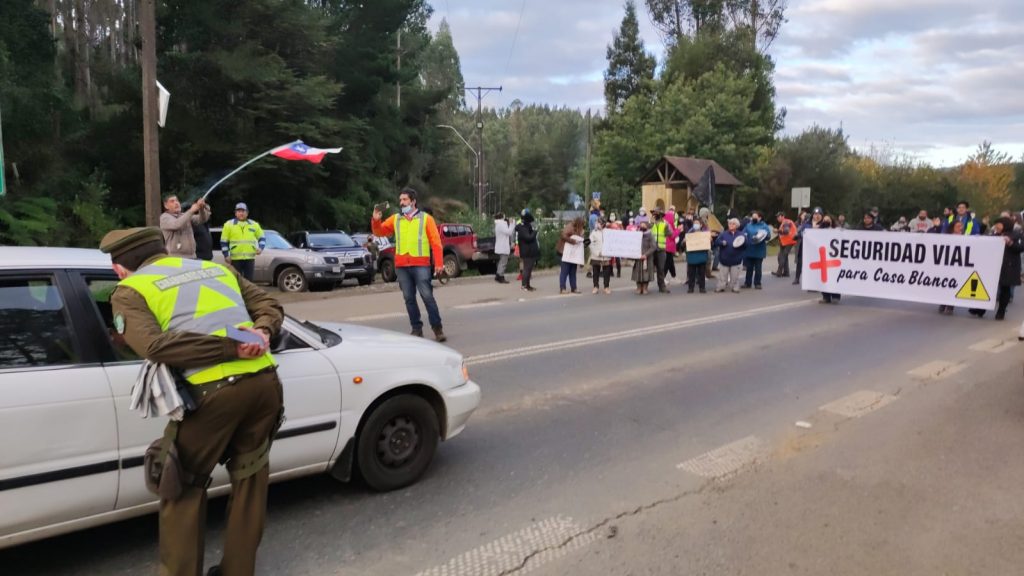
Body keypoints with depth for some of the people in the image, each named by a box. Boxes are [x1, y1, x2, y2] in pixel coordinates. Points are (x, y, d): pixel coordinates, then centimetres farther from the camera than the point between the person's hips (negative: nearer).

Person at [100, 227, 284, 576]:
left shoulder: (131, 290, 9)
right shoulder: (216, 267, 25)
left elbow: (155, 345, -9)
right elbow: (270, 307, 19)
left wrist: (232, 350, -11)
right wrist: (262, 334, 0)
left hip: (213, 391, -5)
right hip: (265, 382, 5)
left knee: (184, 486, 17)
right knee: (249, 477, 21)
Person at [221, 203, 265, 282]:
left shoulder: (254, 224, 10)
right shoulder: (229, 224, 3)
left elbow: (262, 238, 17)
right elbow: (224, 241, 4)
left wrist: (261, 248, -1)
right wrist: (226, 255, -2)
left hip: (250, 258, 2)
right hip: (235, 259, -2)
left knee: (249, 280, 6)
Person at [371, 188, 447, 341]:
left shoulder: (426, 218, 4)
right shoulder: (395, 219, 14)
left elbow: (436, 242, -1)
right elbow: (380, 232, 15)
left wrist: (439, 263, -10)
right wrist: (376, 220, -5)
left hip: (421, 265, -4)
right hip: (401, 266, 4)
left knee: (427, 296, -7)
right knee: (409, 298, 6)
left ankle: (437, 328, 0)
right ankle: (416, 328, 14)